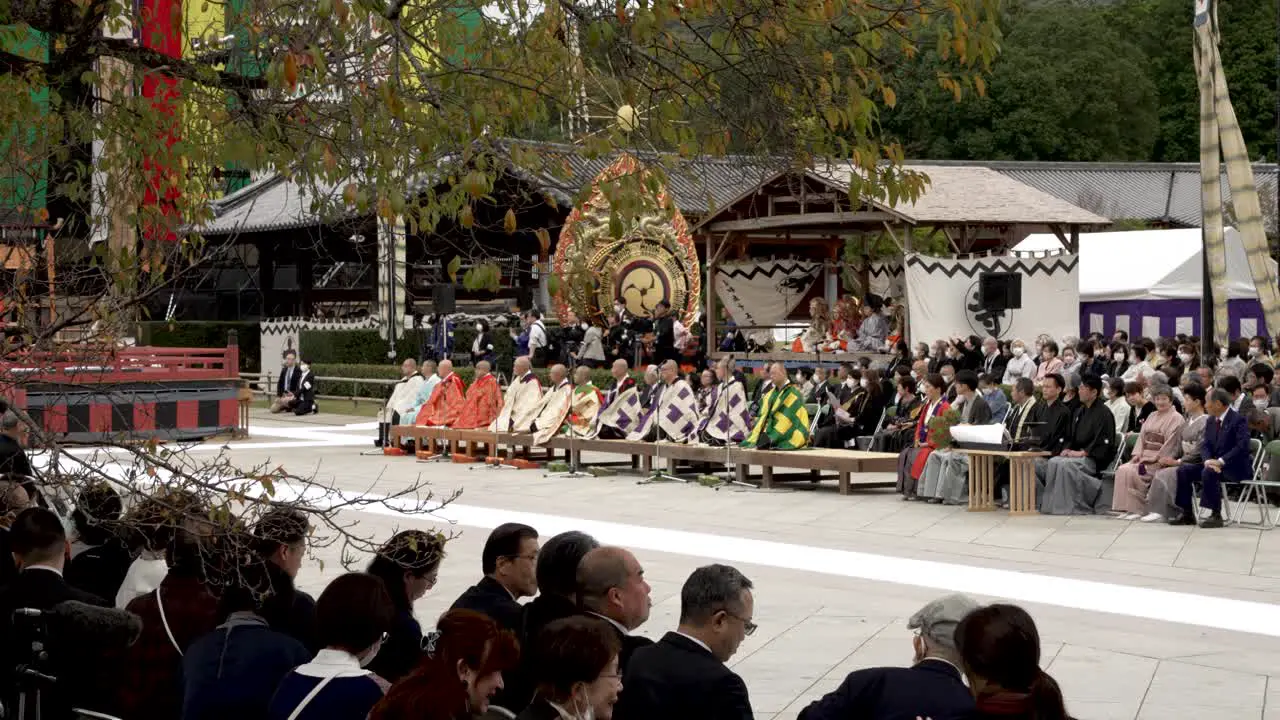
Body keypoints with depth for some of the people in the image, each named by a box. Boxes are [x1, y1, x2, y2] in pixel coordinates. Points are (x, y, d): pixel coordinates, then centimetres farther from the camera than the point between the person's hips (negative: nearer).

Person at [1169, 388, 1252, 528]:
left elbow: (1242, 446, -24)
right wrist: (1208, 461, -16)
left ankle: (1216, 515, -25)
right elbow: (1205, 445, 6)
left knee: (1209, 472, -35)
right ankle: (1187, 514, -6)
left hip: (1236, 467, -8)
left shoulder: (1238, 420, -13)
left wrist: (1220, 461, -30)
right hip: (1214, 463, 8)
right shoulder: (1211, 420, 10)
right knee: (1183, 469, -10)